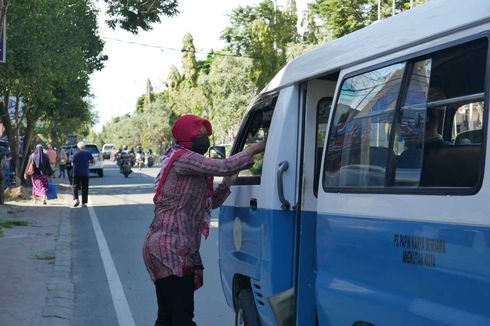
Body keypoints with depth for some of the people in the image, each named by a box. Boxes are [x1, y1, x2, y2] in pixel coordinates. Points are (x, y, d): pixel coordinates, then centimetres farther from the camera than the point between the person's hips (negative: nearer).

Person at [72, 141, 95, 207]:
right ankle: (84, 203, 5)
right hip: (85, 173, 1)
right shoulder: (88, 153, -1)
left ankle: (76, 199, -13)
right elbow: (93, 161, 1)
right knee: (84, 188, 7)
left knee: (75, 186, 8)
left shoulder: (76, 154, -1)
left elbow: (73, 163, -1)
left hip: (76, 173, 0)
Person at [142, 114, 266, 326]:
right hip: (171, 250, -10)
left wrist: (227, 183, 6)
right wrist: (255, 149, -11)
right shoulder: (182, 158, -10)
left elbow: (210, 203, 21)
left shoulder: (190, 166, 22)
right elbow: (223, 167, -21)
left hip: (164, 248, 10)